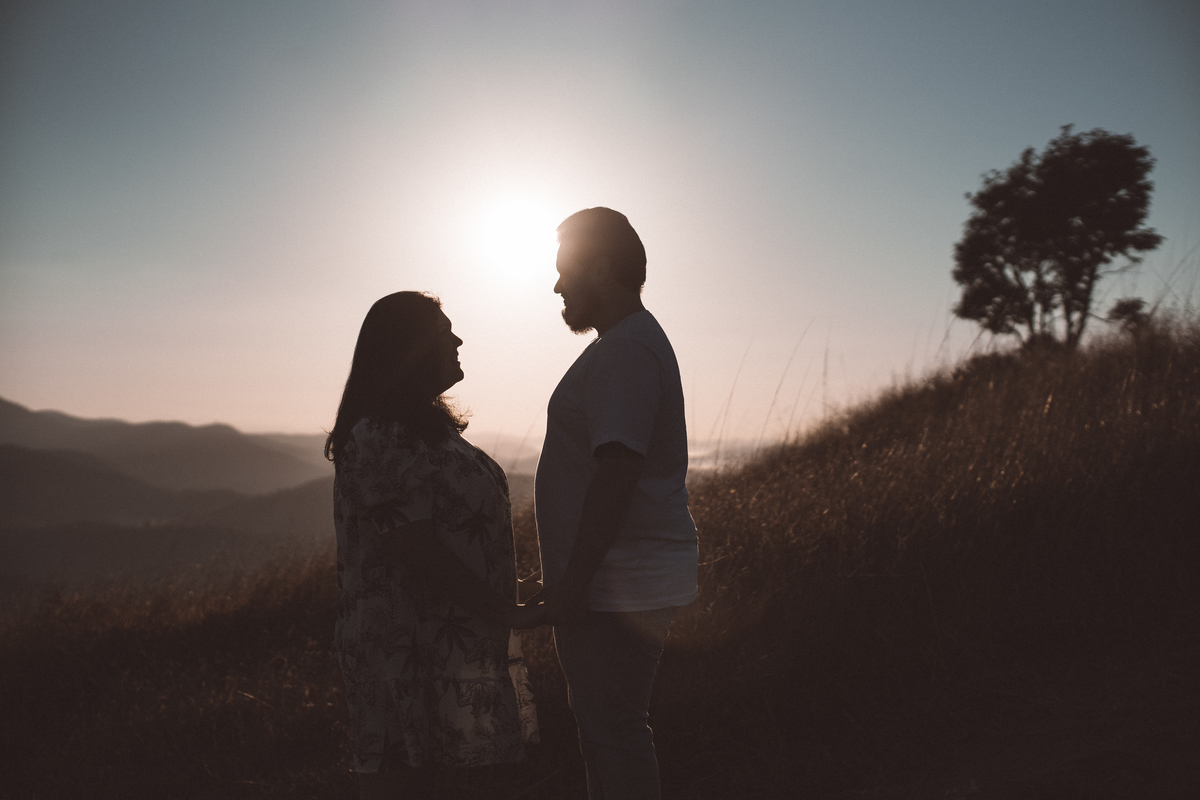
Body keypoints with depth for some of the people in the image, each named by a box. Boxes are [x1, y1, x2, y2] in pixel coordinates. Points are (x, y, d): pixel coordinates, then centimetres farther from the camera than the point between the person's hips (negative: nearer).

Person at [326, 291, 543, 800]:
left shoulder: (428, 429, 15)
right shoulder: (378, 441, -17)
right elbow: (417, 552, -22)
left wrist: (501, 613, 18)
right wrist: (509, 613, -18)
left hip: (453, 639, 10)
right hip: (401, 647, -10)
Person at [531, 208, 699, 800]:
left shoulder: (626, 351, -17)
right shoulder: (630, 341, 17)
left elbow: (617, 470, -25)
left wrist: (574, 580, -23)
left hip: (618, 588, -11)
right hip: (617, 583, 11)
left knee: (614, 729, -4)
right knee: (602, 723, 18)